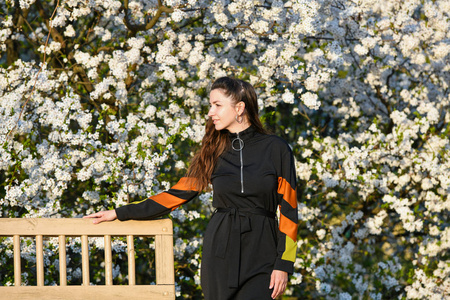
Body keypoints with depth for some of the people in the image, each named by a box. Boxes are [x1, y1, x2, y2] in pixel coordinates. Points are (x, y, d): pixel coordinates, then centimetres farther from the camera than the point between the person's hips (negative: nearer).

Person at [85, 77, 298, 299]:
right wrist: (119, 213, 13)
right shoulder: (214, 153, 10)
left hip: (261, 257, -3)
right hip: (220, 252, 3)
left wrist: (283, 264, -8)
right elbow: (179, 193, 14)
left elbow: (288, 209, -1)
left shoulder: (276, 150, 0)